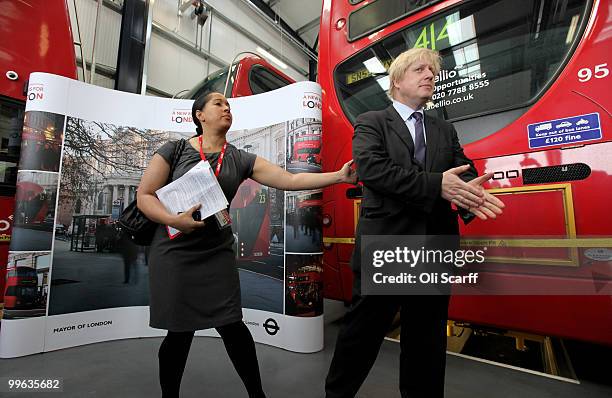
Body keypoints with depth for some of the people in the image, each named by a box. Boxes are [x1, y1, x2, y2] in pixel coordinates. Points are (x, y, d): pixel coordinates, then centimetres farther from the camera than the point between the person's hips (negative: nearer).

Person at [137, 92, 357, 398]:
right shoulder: (174, 151, -2)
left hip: (217, 254, 2)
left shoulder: (240, 160, 2)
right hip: (174, 253, -1)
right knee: (179, 332, 5)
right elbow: (144, 196, -2)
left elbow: (290, 180, -7)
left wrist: (339, 176, -15)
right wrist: (174, 219, -22)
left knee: (231, 325, 2)